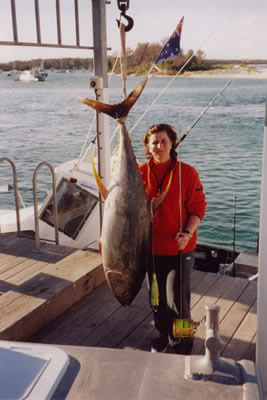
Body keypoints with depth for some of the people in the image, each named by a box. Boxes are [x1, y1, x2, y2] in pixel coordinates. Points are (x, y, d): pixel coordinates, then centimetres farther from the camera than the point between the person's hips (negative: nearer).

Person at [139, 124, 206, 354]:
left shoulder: (187, 173, -7)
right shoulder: (140, 172, 0)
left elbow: (198, 208, -7)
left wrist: (188, 233, -22)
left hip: (180, 248, -3)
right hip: (151, 246, 3)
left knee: (177, 299, -2)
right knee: (157, 297, 17)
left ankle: (182, 342, 22)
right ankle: (164, 335, 41)